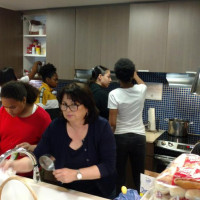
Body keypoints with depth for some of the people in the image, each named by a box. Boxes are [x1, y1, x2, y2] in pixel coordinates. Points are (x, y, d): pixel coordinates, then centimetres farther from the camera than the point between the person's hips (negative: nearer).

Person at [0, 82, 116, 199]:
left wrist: (76, 174, -34)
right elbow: (37, 157, -13)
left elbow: (109, 166, -24)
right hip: (68, 192, 3)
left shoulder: (102, 127, -20)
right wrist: (14, 165, -32)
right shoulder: (56, 126, -12)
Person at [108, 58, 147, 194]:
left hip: (120, 137, -2)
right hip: (139, 137, 2)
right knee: (139, 175, 12)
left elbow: (112, 123, -15)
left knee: (119, 175, 11)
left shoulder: (114, 94, -13)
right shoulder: (141, 90, -4)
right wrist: (135, 74, 42)